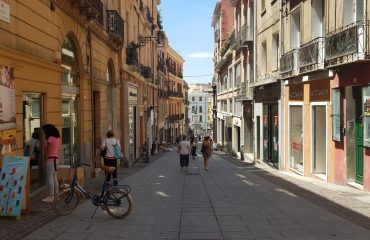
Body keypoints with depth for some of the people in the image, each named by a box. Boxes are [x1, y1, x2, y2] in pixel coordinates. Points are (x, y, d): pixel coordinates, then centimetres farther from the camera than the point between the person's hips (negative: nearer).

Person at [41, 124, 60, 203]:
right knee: (54, 177, 13)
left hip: (50, 159, -9)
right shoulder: (57, 138, 11)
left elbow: (48, 151, -16)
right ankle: (56, 194, 18)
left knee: (49, 178, -5)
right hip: (55, 158, 9)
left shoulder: (50, 138, -15)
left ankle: (51, 196, -4)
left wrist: (45, 161, -12)